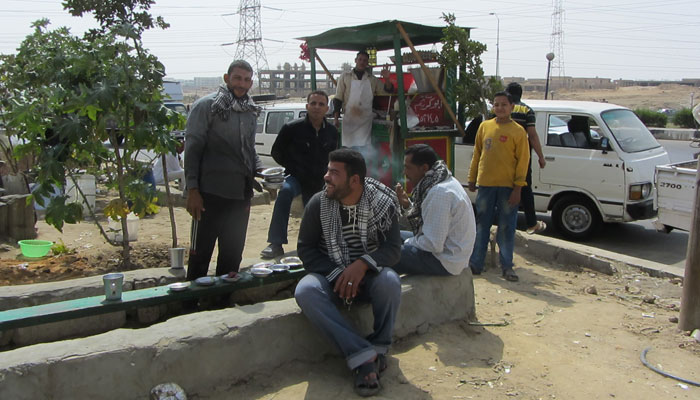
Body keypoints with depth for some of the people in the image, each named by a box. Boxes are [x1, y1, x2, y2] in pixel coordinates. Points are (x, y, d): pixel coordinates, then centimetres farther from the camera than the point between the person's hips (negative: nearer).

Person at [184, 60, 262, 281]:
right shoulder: (207, 105, -6)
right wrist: (193, 189, -15)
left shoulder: (250, 111, 14)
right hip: (211, 194, -7)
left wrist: (259, 170, 3)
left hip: (241, 194, 7)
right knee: (200, 254, 2)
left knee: (233, 254, 15)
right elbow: (192, 149, -10)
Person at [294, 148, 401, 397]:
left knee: (390, 281, -35)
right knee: (305, 291, -32)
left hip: (368, 274, -1)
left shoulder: (382, 202, -7)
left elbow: (393, 248, -11)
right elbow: (305, 248, -2)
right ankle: (363, 357, -32)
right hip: (331, 275, 1)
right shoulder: (318, 203, -6)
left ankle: (379, 348, -8)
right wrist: (337, 274, -17)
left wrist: (363, 264, -30)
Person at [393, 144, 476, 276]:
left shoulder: (439, 192, -25)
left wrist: (408, 243, -9)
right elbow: (425, 224, 11)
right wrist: (407, 205, -2)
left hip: (445, 262, -10)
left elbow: (433, 244, -25)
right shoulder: (444, 181, 6)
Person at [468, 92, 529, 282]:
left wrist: (518, 187, -9)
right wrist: (472, 178, 11)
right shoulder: (484, 126, 8)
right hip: (485, 184, 3)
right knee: (482, 225, 8)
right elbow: (477, 154, 13)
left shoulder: (518, 131, -2)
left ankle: (507, 266, 12)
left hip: (507, 186, -3)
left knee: (507, 227, 3)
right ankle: (476, 264, 15)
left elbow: (523, 160, -4)